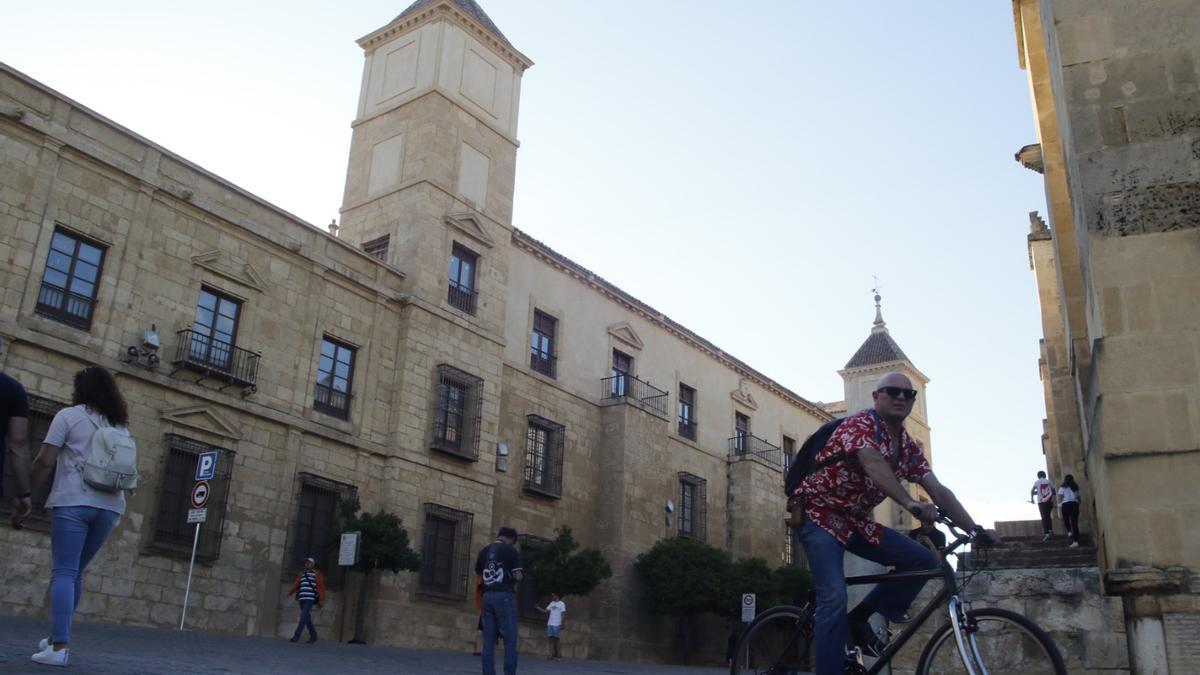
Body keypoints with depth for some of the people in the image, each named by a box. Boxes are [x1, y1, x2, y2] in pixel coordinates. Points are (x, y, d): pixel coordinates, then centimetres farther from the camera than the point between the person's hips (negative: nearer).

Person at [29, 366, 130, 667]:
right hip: (109, 506, 5)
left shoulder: (69, 415, 1)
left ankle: (60, 646, -13)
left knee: (63, 572, -5)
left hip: (73, 502, -5)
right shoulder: (119, 425, 18)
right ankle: (57, 637, 23)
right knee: (76, 572, 17)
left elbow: (45, 461, -4)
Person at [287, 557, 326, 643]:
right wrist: (290, 592, -13)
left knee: (304, 616, -15)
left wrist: (321, 600, -4)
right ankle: (313, 636, 19)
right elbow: (296, 584, 5)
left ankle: (296, 636, -16)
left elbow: (321, 587, 2)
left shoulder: (317, 574, 6)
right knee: (307, 618, 8)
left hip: (310, 598, -6)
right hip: (302, 598, 6)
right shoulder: (302, 574, 20)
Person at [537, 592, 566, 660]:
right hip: (550, 624, 6)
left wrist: (562, 624, -13)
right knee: (551, 640, 3)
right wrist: (538, 608, -2)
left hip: (557, 625, -6)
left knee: (556, 640, -4)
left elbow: (562, 615, -6)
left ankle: (558, 655, 4)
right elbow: (545, 611, 12)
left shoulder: (561, 604, -3)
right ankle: (553, 655, 5)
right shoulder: (552, 603, 15)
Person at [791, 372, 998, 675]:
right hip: (821, 515, -8)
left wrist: (975, 529, -9)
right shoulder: (861, 422, -17)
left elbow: (938, 490, 2)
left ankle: (859, 619, 5)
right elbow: (873, 464, -35)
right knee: (835, 599, -23)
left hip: (856, 521, 8)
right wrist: (910, 504, -49)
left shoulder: (909, 447, 7)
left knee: (923, 560, -7)